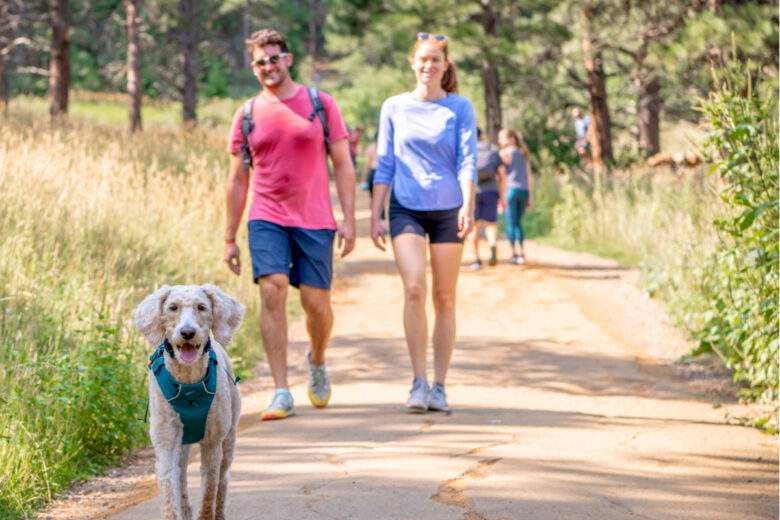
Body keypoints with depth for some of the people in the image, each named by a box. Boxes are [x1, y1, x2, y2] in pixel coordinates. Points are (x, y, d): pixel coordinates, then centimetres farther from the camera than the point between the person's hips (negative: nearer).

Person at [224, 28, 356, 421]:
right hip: (267, 219, 0)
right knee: (272, 290, -16)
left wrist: (349, 219, -4)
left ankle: (317, 361, 35)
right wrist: (229, 238, 9)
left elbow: (343, 164, 4)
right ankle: (281, 392, -13)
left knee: (316, 303, 1)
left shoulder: (320, 104, 3)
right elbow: (237, 179, 11)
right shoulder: (248, 115, 7)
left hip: (314, 221, 0)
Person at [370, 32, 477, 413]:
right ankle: (418, 382, -11)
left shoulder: (460, 108, 4)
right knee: (414, 288, -18)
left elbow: (467, 160, -3)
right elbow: (384, 166, 9)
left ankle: (439, 387, 10)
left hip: (447, 210, 0)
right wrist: (374, 216, 4)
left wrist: (468, 207, -18)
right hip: (406, 209, 0)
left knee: (444, 298, 2)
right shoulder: (394, 108, 8)